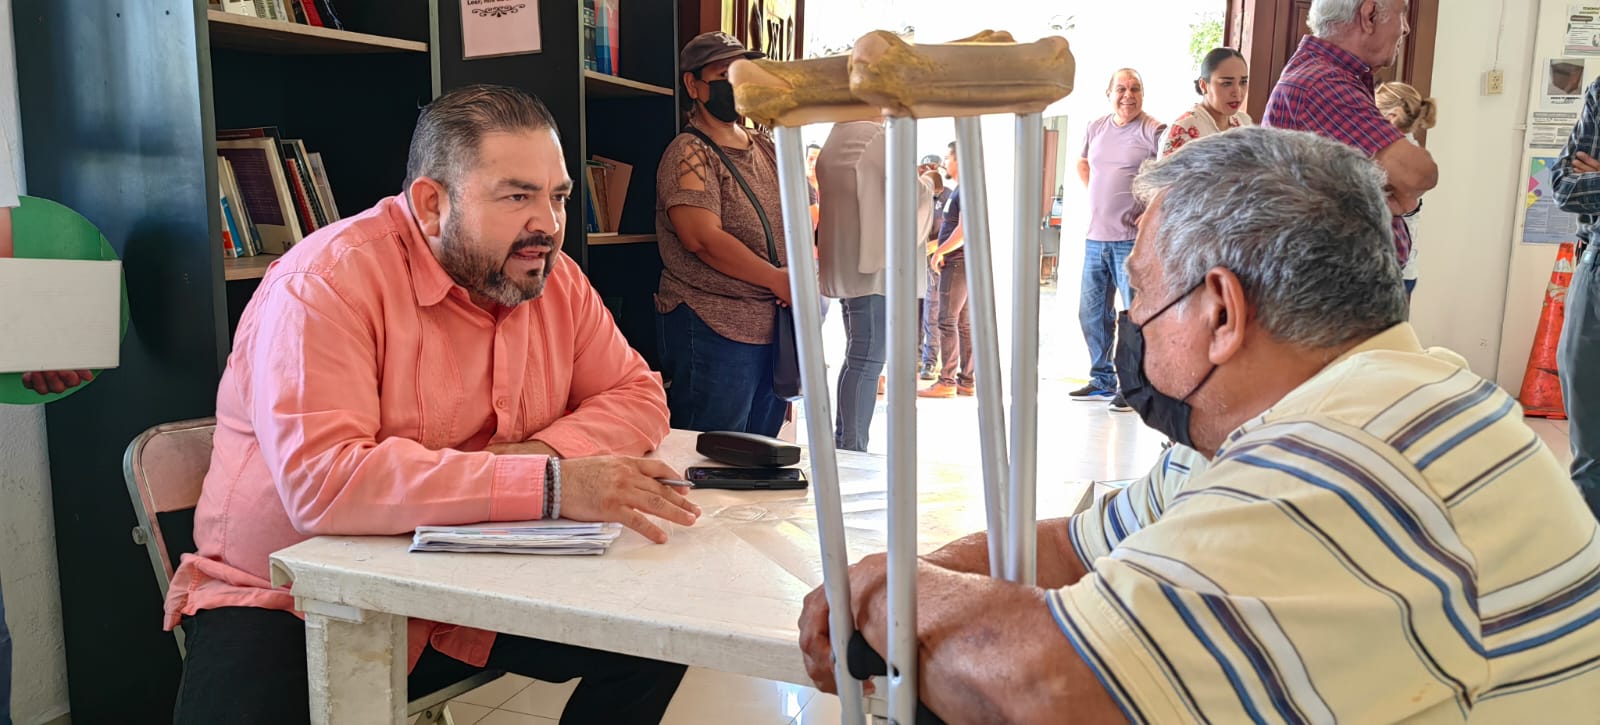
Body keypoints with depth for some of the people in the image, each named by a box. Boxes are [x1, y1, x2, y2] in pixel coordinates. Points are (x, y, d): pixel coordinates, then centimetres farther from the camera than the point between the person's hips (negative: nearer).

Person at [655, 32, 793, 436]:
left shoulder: (766, 149, 13)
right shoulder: (690, 153, -10)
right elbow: (704, 238, -21)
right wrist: (778, 280, -17)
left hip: (774, 325, 8)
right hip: (714, 329, -8)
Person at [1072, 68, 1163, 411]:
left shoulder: (1154, 132, -8)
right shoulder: (1096, 128, 11)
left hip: (1133, 240, -7)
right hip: (1095, 238, 7)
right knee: (1091, 313, 13)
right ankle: (1102, 380, 26)